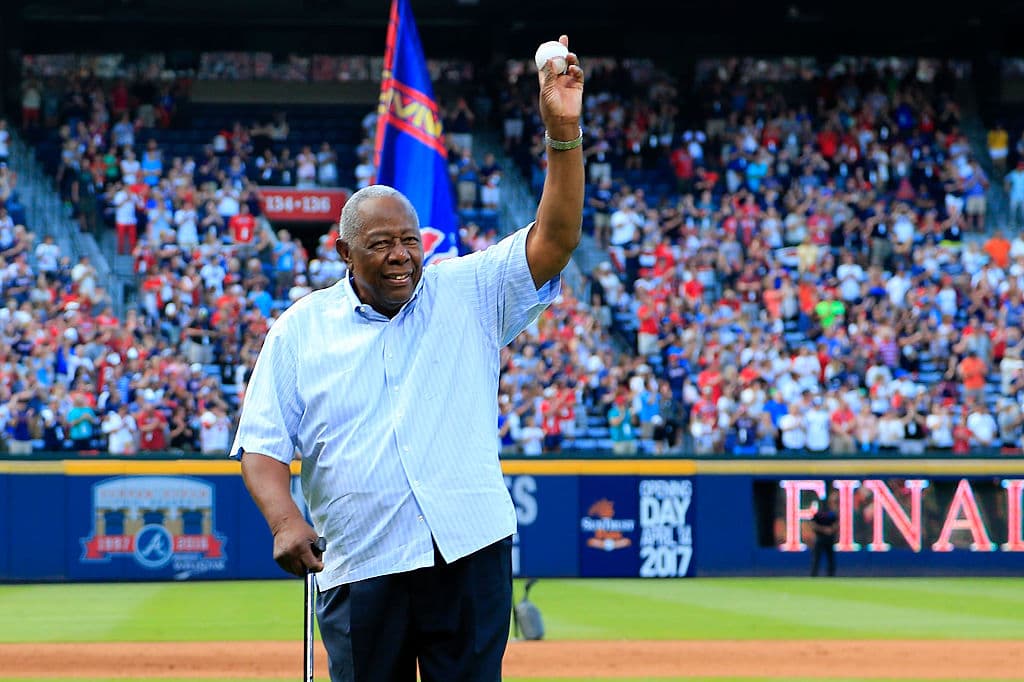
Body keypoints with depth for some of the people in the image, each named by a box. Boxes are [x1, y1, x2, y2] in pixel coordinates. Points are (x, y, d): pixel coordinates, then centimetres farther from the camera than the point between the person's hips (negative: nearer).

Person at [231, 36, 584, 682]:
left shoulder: (469, 293, 6)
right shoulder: (300, 330, 7)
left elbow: (553, 239, -6)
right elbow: (264, 441, 5)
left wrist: (564, 133, -19)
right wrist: (285, 519, -14)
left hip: (470, 553, 0)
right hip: (361, 571, 0)